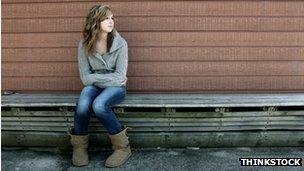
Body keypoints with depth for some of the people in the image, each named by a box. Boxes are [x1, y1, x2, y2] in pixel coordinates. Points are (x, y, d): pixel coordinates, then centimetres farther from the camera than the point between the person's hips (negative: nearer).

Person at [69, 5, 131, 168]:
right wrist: (111, 77, -11)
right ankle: (79, 146, -3)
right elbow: (85, 78, -6)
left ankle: (122, 147, -13)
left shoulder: (120, 43, -9)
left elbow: (120, 77, -12)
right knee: (82, 105, -31)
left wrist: (95, 77, -10)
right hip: (93, 86, 2)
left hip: (115, 87, -2)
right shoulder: (84, 44, -4)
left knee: (99, 105, -34)